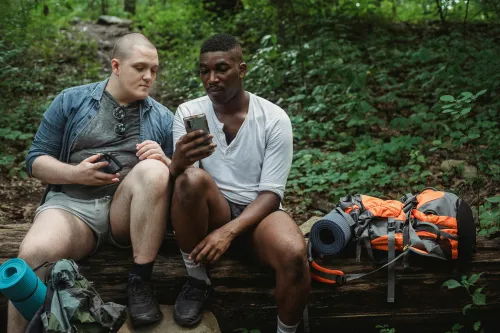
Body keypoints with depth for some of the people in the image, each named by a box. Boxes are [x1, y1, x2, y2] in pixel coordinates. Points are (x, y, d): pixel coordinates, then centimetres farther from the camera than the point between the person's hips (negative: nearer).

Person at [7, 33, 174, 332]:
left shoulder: (162, 117, 11)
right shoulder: (71, 101, 8)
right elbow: (36, 160, 7)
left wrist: (164, 160, -14)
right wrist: (74, 173, -13)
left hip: (128, 212, 1)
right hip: (72, 203, -1)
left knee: (152, 169, -31)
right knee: (34, 253, -34)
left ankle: (141, 282, -23)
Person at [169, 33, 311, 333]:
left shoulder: (274, 119, -8)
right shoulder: (188, 112, -3)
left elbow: (271, 193, -11)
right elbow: (180, 174, -14)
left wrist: (230, 230, -26)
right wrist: (179, 161, -40)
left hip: (257, 212, -1)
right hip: (211, 212, 2)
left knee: (294, 255, -35)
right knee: (192, 179, -32)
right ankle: (197, 281, -10)